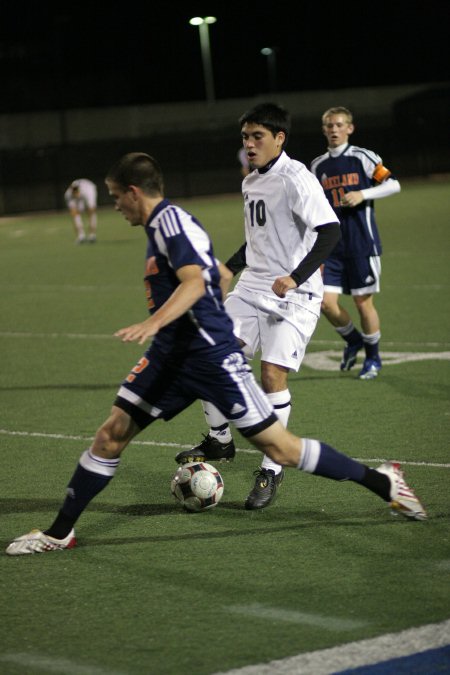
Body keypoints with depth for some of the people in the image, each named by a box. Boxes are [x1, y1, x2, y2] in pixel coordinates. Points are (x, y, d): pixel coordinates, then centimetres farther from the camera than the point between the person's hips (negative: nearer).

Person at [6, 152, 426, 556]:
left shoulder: (170, 219, -14)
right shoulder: (159, 225, 15)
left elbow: (194, 281, -29)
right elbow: (215, 275, 26)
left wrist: (154, 322, -44)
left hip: (211, 356, -9)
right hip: (171, 355, 9)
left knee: (279, 447, -6)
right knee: (112, 433, 2)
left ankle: (382, 482, 8)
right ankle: (59, 533, 8)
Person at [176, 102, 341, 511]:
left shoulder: (295, 179, -14)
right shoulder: (250, 182, 13)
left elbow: (330, 231, -22)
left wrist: (296, 277, -30)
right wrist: (230, 267, 19)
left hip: (293, 294, -8)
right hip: (253, 288, 8)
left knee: (272, 374, -15)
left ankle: (272, 470, -1)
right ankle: (219, 442, 19)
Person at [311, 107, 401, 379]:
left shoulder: (363, 158, -3)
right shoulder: (318, 166, 10)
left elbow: (393, 184, -7)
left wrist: (363, 194, -19)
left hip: (362, 243, -4)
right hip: (332, 245, 4)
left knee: (363, 302, 1)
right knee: (327, 301, -5)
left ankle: (373, 357, 21)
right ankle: (353, 341, 22)